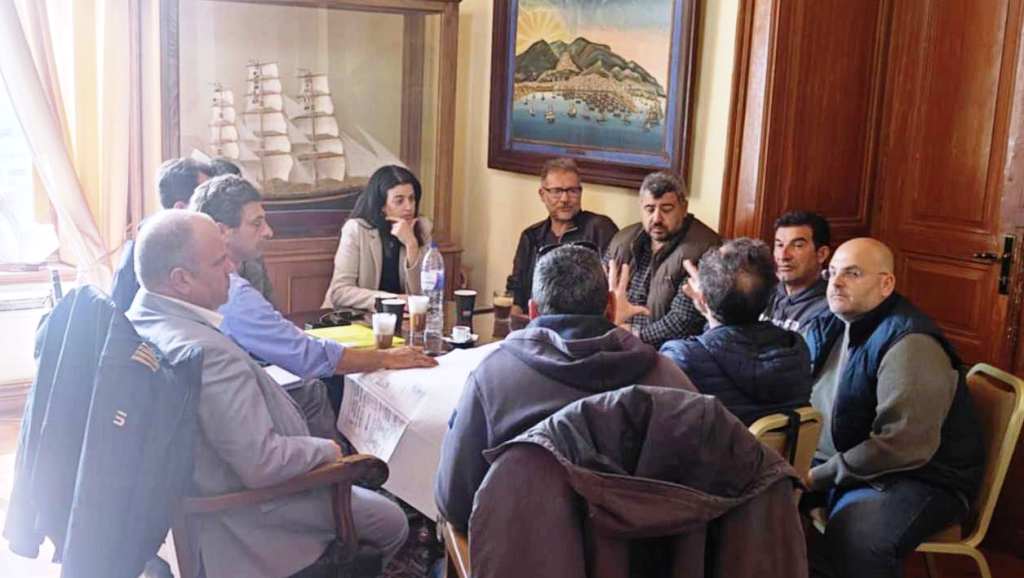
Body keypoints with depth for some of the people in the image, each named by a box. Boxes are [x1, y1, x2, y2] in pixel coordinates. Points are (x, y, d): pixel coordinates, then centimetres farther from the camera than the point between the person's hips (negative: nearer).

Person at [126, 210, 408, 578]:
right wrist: (325, 449, -17)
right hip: (247, 513, -9)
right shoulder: (208, 353, -37)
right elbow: (261, 465, -33)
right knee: (393, 524, 8)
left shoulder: (139, 315, -9)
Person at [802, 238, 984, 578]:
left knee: (853, 536, -36)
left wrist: (818, 478, -21)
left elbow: (903, 445, -28)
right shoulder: (826, 328, 7)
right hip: (838, 462, 8)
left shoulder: (910, 344, -21)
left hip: (919, 477, -8)